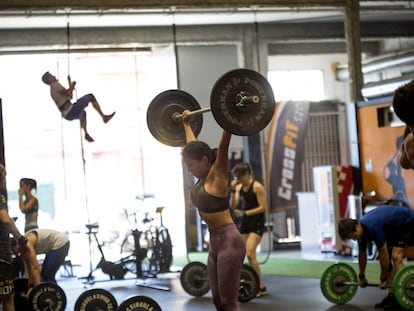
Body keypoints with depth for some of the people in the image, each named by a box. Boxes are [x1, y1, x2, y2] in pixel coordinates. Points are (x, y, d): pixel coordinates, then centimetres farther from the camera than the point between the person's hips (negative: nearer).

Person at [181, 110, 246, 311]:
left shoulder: (217, 176, -10)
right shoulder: (203, 178, 10)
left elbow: (223, 146, -23)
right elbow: (192, 145, 24)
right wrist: (186, 123, 34)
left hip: (229, 241, -9)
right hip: (215, 242, 9)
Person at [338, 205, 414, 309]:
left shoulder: (373, 227, -35)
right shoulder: (361, 230, -8)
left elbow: (383, 255, -28)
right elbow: (362, 254, 8)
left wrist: (383, 279, -19)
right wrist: (361, 277, 15)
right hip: (395, 227, 9)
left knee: (396, 256, -20)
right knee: (388, 256, 1)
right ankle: (391, 295, 3)